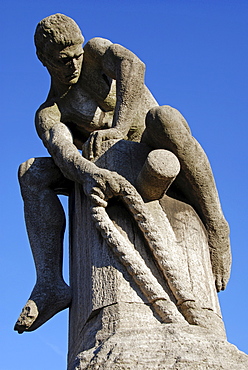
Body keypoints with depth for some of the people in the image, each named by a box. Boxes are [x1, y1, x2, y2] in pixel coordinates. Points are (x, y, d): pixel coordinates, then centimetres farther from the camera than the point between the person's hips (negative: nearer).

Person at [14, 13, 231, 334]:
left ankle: (214, 224, -26)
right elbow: (62, 150, -22)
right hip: (112, 174, 3)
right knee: (31, 174, -14)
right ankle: (50, 283, -29)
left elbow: (132, 66, -22)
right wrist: (87, 175, -45)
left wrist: (117, 129, -34)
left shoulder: (95, 51, 3)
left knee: (163, 117, -38)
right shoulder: (48, 115, 3)